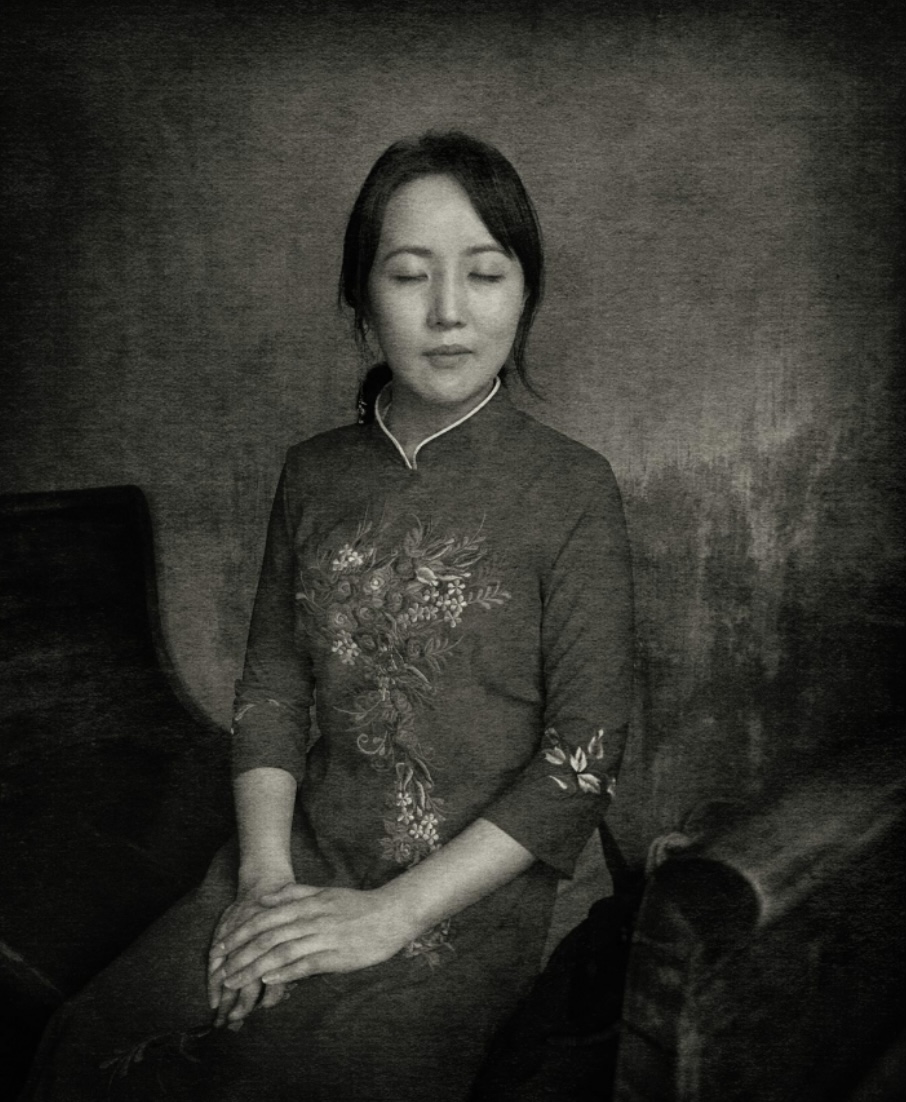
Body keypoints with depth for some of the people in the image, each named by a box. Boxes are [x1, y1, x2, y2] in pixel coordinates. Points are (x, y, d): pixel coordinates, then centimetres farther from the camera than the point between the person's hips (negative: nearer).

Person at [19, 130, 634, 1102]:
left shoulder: (571, 491, -7)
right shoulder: (313, 475, 6)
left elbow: (583, 757, -10)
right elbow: (271, 685, 7)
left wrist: (389, 913, -14)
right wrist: (265, 873, -8)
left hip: (468, 891, -3)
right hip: (300, 863, 3)